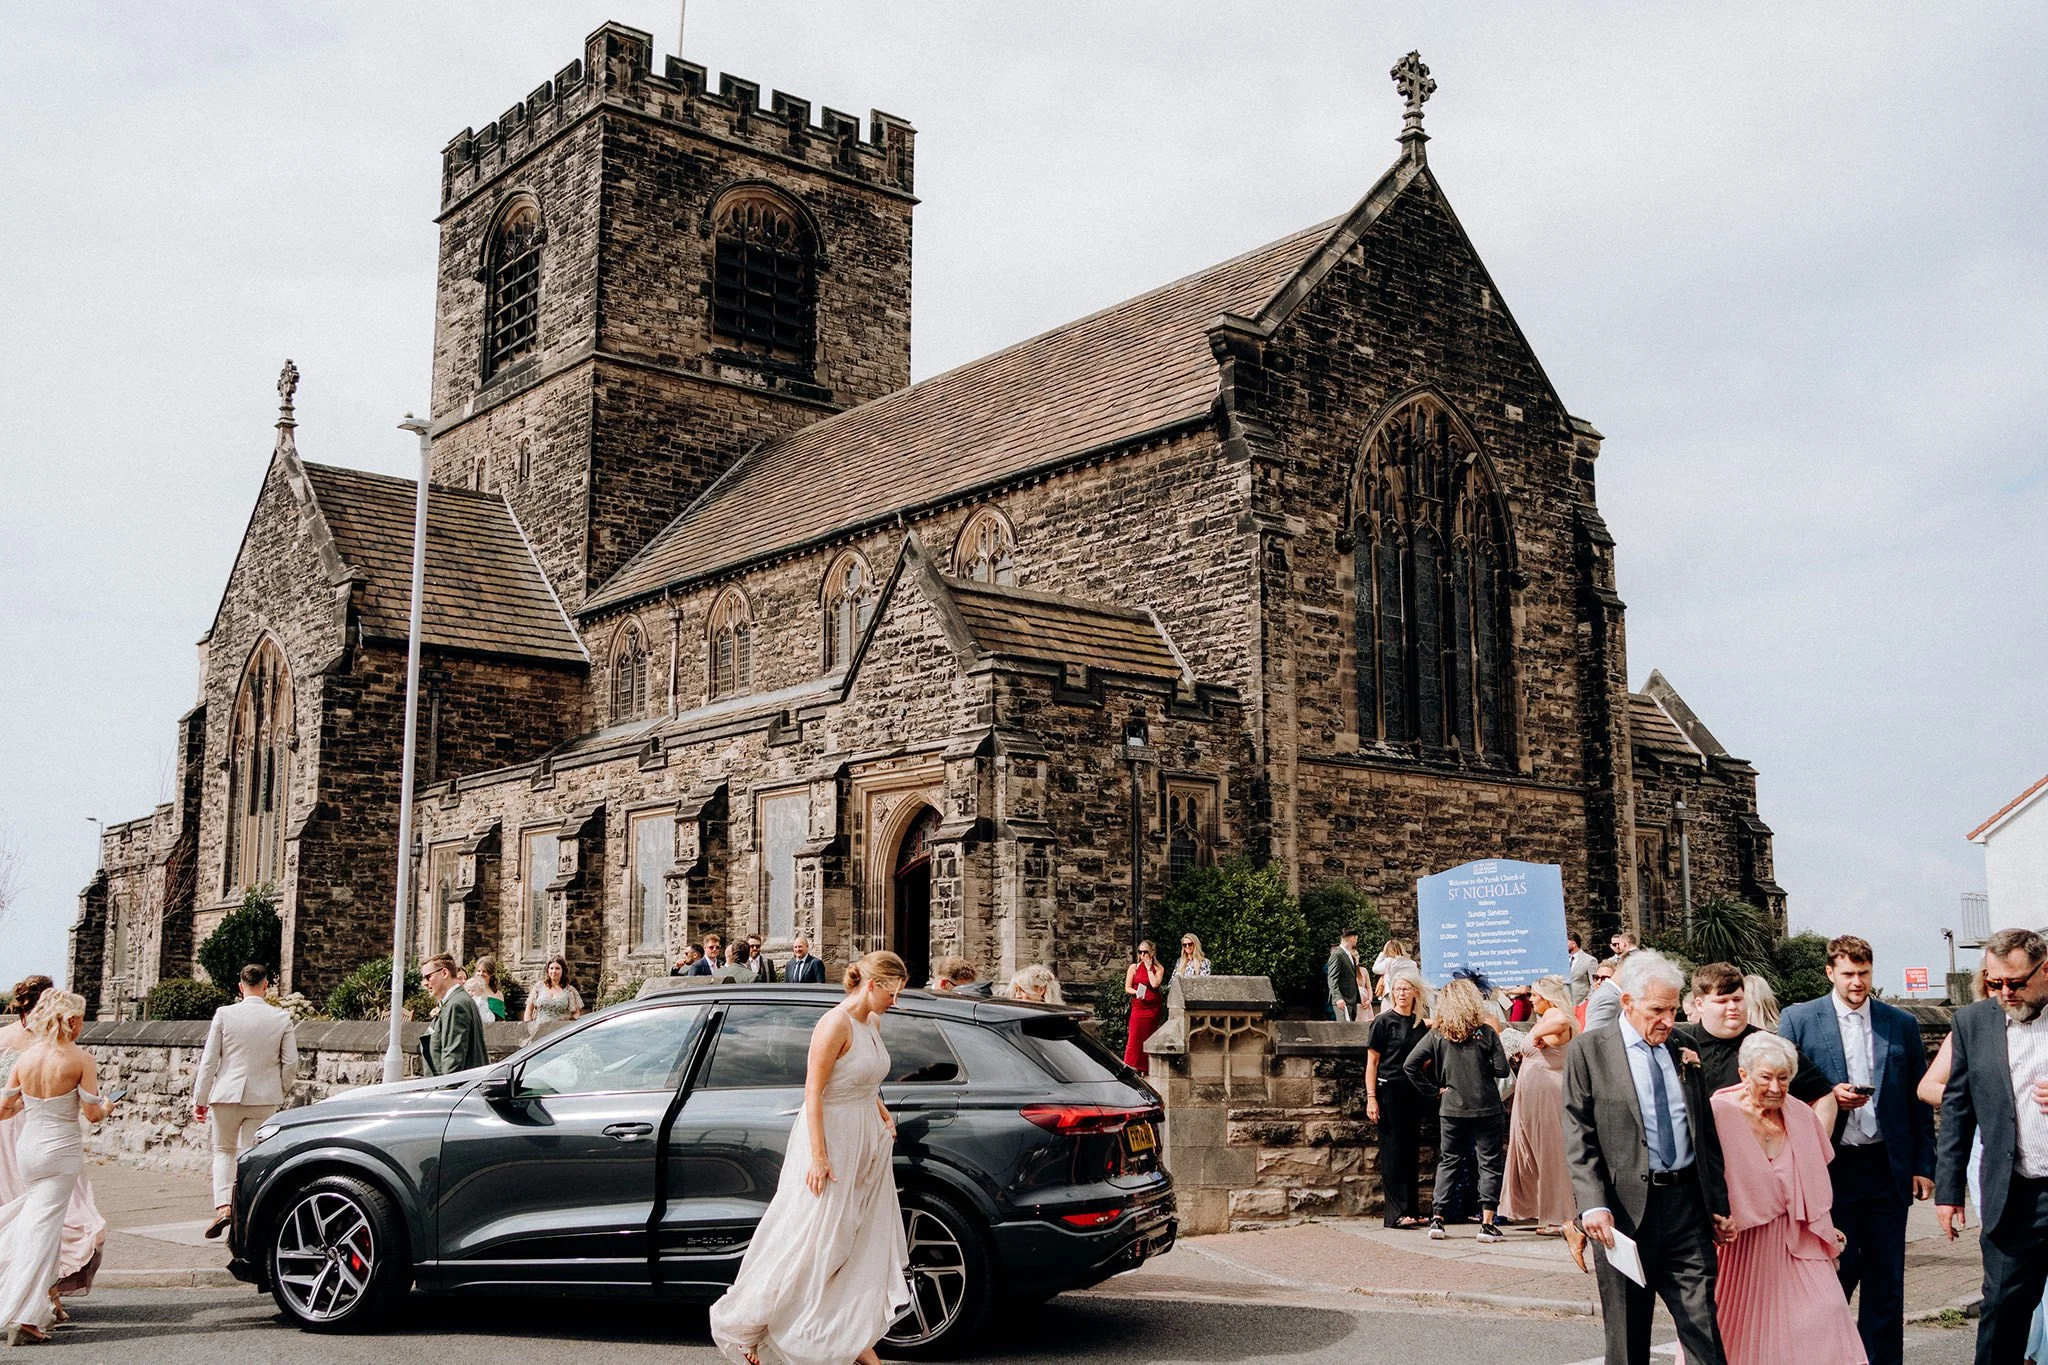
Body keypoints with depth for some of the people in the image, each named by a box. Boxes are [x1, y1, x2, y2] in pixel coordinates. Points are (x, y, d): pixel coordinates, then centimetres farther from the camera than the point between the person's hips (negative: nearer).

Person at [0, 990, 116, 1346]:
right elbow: (92, 1114, -10)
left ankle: (40, 1306, 24)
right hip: (61, 1150, -5)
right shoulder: (80, 1059, -12)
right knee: (44, 1227, -3)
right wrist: (106, 1107, 12)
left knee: (32, 1219, 23)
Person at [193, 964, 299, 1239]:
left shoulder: (224, 1014, -5)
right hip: (264, 1098, 1)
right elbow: (291, 1064, 0)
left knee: (224, 1151, 16)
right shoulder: (282, 1018, -3)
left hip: (227, 1093, 0)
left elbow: (209, 1061, -3)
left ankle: (222, 1206, -2)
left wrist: (199, 1099, 5)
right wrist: (280, 1093, 16)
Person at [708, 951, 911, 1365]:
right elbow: (813, 1092, -20)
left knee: (862, 1244, 11)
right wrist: (818, 1156, -22)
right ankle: (741, 1328, 12)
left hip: (866, 1145, 9)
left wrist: (882, 1113, 7)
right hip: (831, 1141, -9)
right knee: (811, 1242, -2)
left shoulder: (873, 1023, 8)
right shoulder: (836, 1024, -19)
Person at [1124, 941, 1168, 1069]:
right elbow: (1127, 988, 5)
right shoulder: (1134, 967, 8)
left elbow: (1155, 984, -12)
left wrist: (1149, 967, -6)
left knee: (1149, 1038, 2)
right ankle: (1131, 1067, -8)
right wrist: (1136, 992, -15)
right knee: (1135, 1036, -9)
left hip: (1154, 1007, 0)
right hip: (1138, 1006, 0)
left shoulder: (1159, 968, 6)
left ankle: (1145, 1068, 8)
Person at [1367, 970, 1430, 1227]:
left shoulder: (1419, 1024, 11)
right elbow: (1372, 1062, -6)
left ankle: (1412, 1210, 15)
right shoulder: (1383, 1021, -5)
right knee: (1392, 1152, -5)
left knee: (1411, 1151, 9)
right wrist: (1371, 1097, -13)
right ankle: (1396, 1213, -5)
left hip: (1413, 1093, 6)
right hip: (1389, 1091, -6)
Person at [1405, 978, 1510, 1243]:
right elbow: (1502, 1069, -8)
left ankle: (1436, 1220, 11)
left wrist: (1433, 1090, 1)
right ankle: (1487, 1223, 1)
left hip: (1451, 1109, 2)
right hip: (1486, 1109, -2)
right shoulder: (1486, 1032, -7)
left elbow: (1409, 1065, -6)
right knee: (1489, 1163, 5)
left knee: (1448, 1162, 14)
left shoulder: (1437, 1035, -2)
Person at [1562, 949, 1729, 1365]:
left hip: (1687, 1205, 3)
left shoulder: (1683, 1049, 10)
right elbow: (1578, 1138, -7)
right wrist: (1592, 1204, -17)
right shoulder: (1588, 1050, -2)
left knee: (1704, 1327, -1)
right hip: (1625, 1209, -3)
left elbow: (1707, 1133, 16)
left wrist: (1719, 1203, 13)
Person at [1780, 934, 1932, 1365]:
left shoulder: (1902, 1023, 8)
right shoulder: (1797, 1020, 0)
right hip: (1831, 1167, -2)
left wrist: (1924, 1165, 5)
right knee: (1837, 1271, 2)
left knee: (1886, 1278, 8)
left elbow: (1919, 1100, 9)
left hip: (1888, 1167, 2)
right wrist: (1827, 1099, -15)